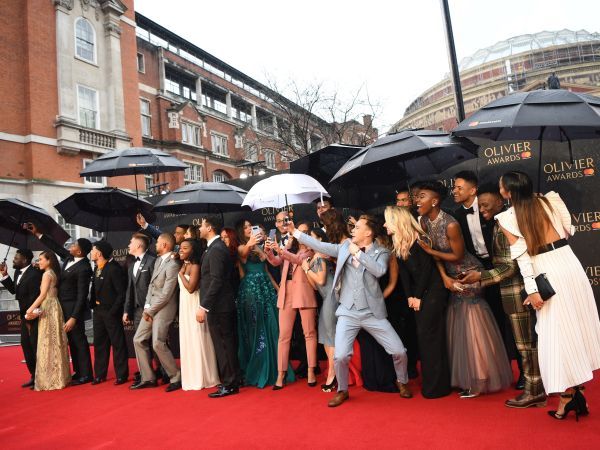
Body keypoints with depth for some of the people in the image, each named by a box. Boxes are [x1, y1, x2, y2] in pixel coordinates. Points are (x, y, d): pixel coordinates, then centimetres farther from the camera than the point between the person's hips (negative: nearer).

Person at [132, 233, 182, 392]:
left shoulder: (172, 265, -17)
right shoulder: (158, 260, 11)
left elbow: (166, 294, -19)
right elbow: (151, 285, 13)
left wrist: (150, 310, -11)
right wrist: (147, 306, 2)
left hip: (163, 308, -9)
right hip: (151, 308, 9)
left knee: (158, 344, -13)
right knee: (138, 339, 8)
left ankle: (176, 378, 3)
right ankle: (148, 378, 17)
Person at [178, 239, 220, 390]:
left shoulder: (195, 266, -13)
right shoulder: (183, 265, 12)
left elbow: (190, 288, -22)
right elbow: (182, 287, 11)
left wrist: (181, 273, -12)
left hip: (193, 305, -9)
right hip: (184, 306, 9)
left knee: (196, 340, -2)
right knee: (187, 341, 12)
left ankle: (201, 378, 8)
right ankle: (192, 377, 21)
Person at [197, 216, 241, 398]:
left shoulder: (216, 249, -16)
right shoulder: (217, 247, 15)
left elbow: (216, 281, -22)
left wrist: (203, 306, -21)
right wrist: (205, 305, 15)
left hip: (218, 307, -9)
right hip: (222, 305, 9)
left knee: (224, 345, -1)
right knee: (226, 344, 14)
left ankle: (230, 385, 8)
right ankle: (231, 381, 24)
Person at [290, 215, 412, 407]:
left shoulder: (381, 252, -3)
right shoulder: (346, 246, 7)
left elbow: (379, 271, -22)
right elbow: (321, 246, 7)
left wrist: (358, 253, -16)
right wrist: (295, 232, 6)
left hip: (373, 313, -1)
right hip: (348, 313, 2)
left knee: (399, 351, -1)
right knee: (340, 356, -9)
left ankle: (402, 382, 30)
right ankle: (342, 391, 19)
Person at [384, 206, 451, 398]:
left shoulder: (419, 240, -16)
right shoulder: (398, 244, 6)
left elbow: (426, 269, -15)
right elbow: (404, 272, 6)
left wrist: (418, 296, -12)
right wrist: (409, 296, -2)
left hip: (433, 292, -7)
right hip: (418, 294, 7)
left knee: (430, 336, -6)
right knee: (422, 336, 9)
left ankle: (437, 385, 3)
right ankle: (429, 382, 20)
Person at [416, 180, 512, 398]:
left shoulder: (451, 225, -27)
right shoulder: (424, 221, -5)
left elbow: (458, 255, -18)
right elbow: (433, 251, 0)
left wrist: (430, 251, -18)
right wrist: (444, 276, -8)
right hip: (452, 277, 8)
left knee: (472, 327, 0)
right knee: (456, 328, 12)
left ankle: (480, 381, 14)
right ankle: (465, 378, 25)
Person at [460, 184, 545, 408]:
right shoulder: (499, 224, 9)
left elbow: (512, 266, -19)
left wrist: (481, 276, -20)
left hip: (516, 292, -9)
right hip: (514, 290, 9)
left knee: (525, 343, 3)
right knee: (528, 340, 17)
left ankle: (534, 392, 16)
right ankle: (537, 385, 29)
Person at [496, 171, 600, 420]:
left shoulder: (507, 218, -9)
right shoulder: (550, 200, 1)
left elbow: (522, 256, -12)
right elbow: (569, 229, 12)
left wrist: (531, 290, -10)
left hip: (546, 274, -4)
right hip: (570, 264, 4)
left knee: (558, 334, 5)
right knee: (578, 327, 15)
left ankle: (568, 397, 13)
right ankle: (576, 391, 25)